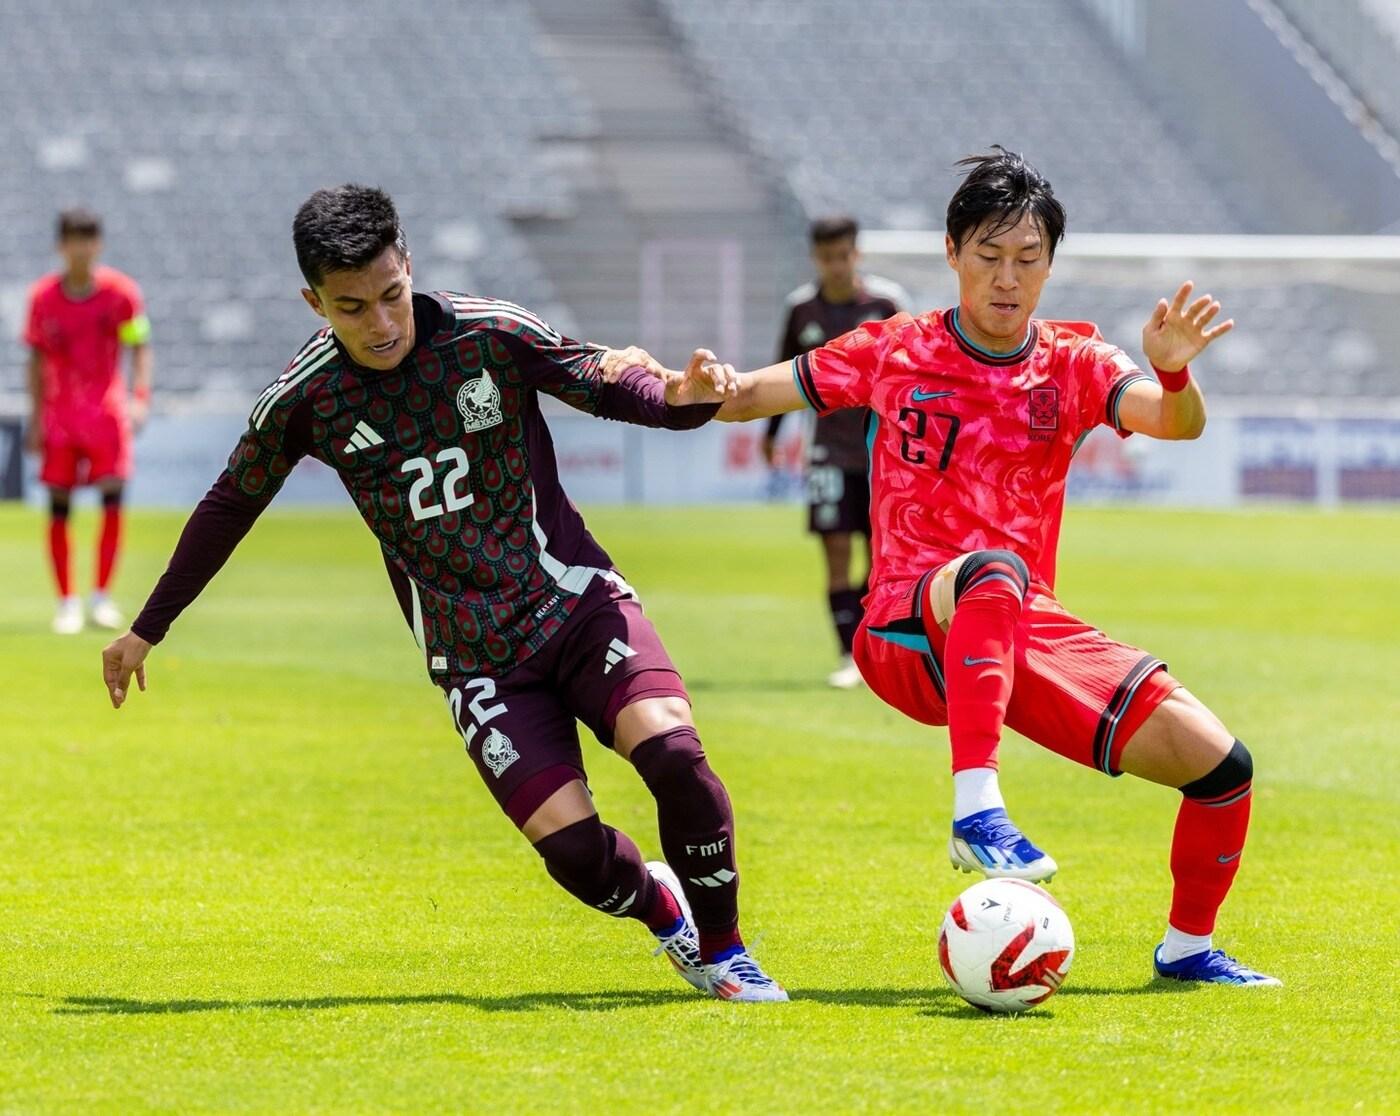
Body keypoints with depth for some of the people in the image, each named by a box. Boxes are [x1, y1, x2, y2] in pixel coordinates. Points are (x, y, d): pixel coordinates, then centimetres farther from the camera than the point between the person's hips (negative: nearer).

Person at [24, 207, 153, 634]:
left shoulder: (121, 292, -3)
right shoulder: (43, 296, 0)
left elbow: (140, 348, 1)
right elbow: (37, 359, 7)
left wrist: (139, 397, -13)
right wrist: (36, 419, 4)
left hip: (108, 410, -1)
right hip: (60, 413, 1)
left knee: (112, 499, -11)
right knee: (59, 507, 0)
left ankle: (102, 597, 0)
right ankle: (67, 603, 10)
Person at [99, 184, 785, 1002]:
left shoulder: (491, 336, -10)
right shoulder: (304, 400, -6)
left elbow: (614, 387, -4)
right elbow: (230, 508, 11)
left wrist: (682, 394, -28)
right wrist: (146, 631, 18)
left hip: (576, 599, 0)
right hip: (474, 657, 0)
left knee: (672, 751, -27)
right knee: (570, 845, -17)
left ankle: (723, 954, -3)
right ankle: (660, 906, 19)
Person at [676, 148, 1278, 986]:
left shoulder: (1074, 365, 6)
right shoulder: (895, 353, 4)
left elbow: (1179, 423, -11)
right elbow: (746, 397, 7)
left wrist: (1173, 372, -34)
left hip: (1030, 634, 4)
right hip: (909, 632, -3)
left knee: (1222, 766, -6)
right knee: (993, 573, -41)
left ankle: (1188, 946, 20)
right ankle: (977, 813, -47)